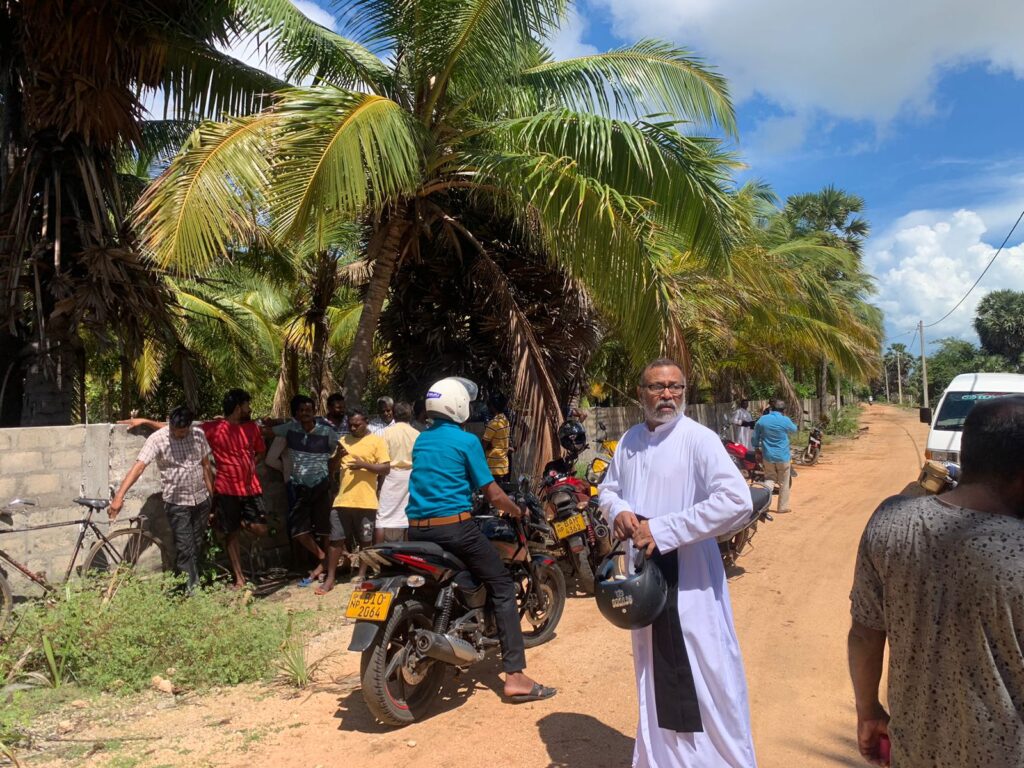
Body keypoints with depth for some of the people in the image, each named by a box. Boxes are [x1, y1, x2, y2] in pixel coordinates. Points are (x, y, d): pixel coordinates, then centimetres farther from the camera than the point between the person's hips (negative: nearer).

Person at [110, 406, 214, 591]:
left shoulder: (198, 434, -2)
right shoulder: (157, 439, -15)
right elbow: (138, 467, -26)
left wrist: (212, 498, 9)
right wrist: (119, 496, -36)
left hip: (201, 500, 4)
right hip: (177, 503, -4)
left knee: (197, 547, 13)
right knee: (184, 549, -5)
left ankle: (195, 585, 27)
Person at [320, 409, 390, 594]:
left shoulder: (377, 441, -2)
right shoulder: (343, 440, 14)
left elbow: (386, 468, -8)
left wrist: (363, 464, -20)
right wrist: (338, 456, -4)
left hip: (366, 502, -4)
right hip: (342, 500, 4)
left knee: (365, 541, 8)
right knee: (335, 539, 4)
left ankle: (362, 576, 22)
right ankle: (330, 579, 12)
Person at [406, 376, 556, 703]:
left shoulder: (420, 441, 14)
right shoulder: (466, 441, -6)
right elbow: (492, 494, -4)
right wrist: (518, 512, 13)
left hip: (417, 529, 7)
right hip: (455, 527, -7)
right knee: (502, 587, 1)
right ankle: (514, 676, -5)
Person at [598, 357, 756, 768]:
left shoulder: (699, 439, -14)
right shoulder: (629, 441, 7)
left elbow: (737, 500, -25)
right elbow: (608, 488, 19)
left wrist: (663, 529, -24)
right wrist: (618, 511, -6)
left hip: (690, 577, -6)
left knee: (705, 679, 0)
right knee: (655, 676, 19)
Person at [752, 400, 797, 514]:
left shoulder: (762, 420, -1)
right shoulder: (785, 420, -11)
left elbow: (755, 437, 5)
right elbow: (794, 429, 10)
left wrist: (757, 449, 18)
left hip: (768, 456, 3)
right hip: (783, 456, -3)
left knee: (770, 479, 12)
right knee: (784, 483, 10)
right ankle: (783, 507, 18)